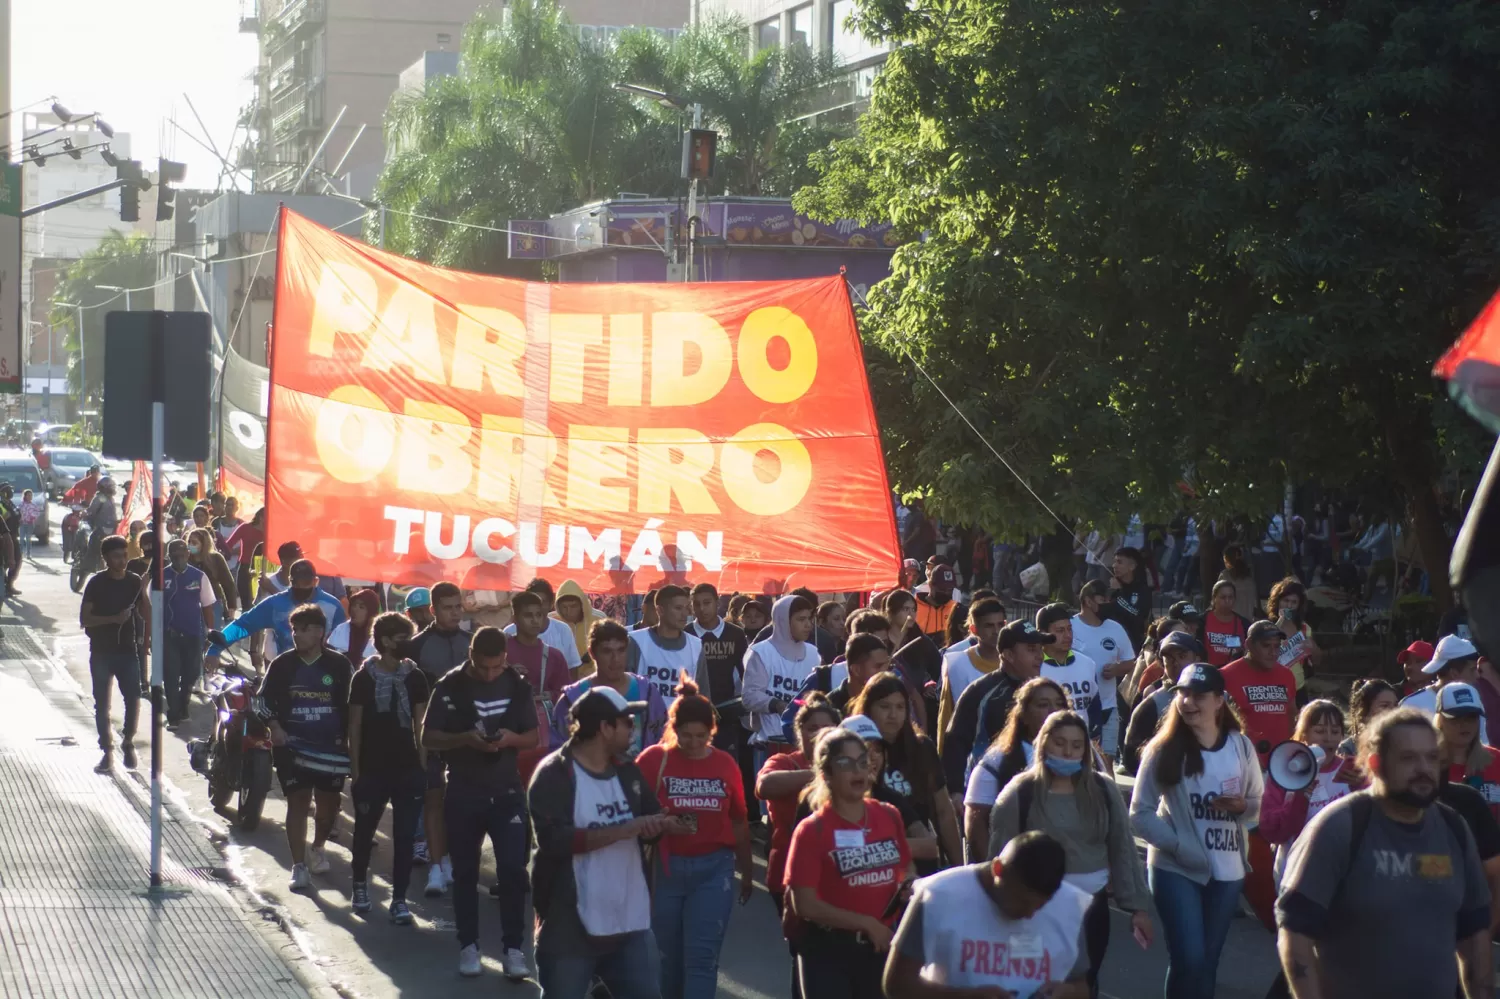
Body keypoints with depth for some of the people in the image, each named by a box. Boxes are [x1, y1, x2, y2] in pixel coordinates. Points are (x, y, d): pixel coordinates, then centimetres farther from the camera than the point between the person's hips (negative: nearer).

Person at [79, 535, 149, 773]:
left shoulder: (134, 581, 4)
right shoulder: (96, 583, -4)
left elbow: (146, 616, 7)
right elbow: (84, 619, -7)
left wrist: (143, 592, -9)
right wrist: (113, 618, -20)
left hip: (127, 649, 1)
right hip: (101, 652, -1)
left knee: (133, 699, -7)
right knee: (102, 703, 3)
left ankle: (128, 741, 16)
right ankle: (107, 751, 12)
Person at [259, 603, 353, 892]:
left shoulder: (339, 665, -1)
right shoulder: (281, 665, 1)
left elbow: (352, 705, 6)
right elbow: (264, 699, 8)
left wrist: (349, 738, -1)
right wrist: (274, 727, -7)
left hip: (331, 748, 1)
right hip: (293, 746, -1)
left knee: (329, 803, 10)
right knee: (298, 802, -6)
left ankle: (318, 847, 38)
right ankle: (299, 865, -5)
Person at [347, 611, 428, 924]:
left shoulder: (415, 678, 3)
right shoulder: (364, 678, -3)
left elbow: (420, 726, 6)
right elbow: (355, 727, 0)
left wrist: (423, 768, 1)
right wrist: (354, 770, -4)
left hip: (408, 769, 1)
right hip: (372, 769, -1)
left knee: (404, 836, -2)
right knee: (364, 830, 12)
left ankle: (399, 899, 2)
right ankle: (359, 884, 35)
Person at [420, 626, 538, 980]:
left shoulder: (517, 686, 0)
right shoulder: (451, 685, -5)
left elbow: (533, 737, 7)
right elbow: (428, 738, -4)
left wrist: (511, 738, -15)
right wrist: (465, 739, -21)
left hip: (507, 790, 1)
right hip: (463, 792, -1)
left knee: (513, 870, -7)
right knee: (465, 872, 7)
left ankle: (513, 948, 0)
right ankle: (469, 946, 18)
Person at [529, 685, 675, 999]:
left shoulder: (628, 771, 10)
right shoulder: (554, 775, -11)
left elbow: (647, 824, 20)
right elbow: (555, 839, -23)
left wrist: (661, 825, -5)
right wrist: (622, 830, -26)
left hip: (632, 925, 6)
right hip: (570, 929, -6)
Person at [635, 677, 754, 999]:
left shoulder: (726, 765, 1)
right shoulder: (653, 760, -6)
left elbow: (738, 823, 11)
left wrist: (747, 871, 18)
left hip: (713, 868, 0)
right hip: (665, 867, 0)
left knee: (702, 957, -7)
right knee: (667, 956, 11)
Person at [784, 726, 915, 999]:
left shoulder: (889, 817, 5)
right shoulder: (812, 830, -10)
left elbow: (907, 869, 21)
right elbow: (805, 904, -15)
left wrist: (910, 887, -2)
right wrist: (866, 923, -16)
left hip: (882, 945, 5)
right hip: (829, 950, -5)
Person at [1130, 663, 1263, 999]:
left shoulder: (1241, 746, 2)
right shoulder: (1164, 749, -7)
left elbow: (1260, 806, 11)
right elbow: (1141, 813, -7)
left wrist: (1241, 806, -12)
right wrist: (1178, 845, -19)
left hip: (1227, 870, 3)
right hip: (1175, 869, -3)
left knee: (1207, 961, 10)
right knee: (1188, 960, -11)